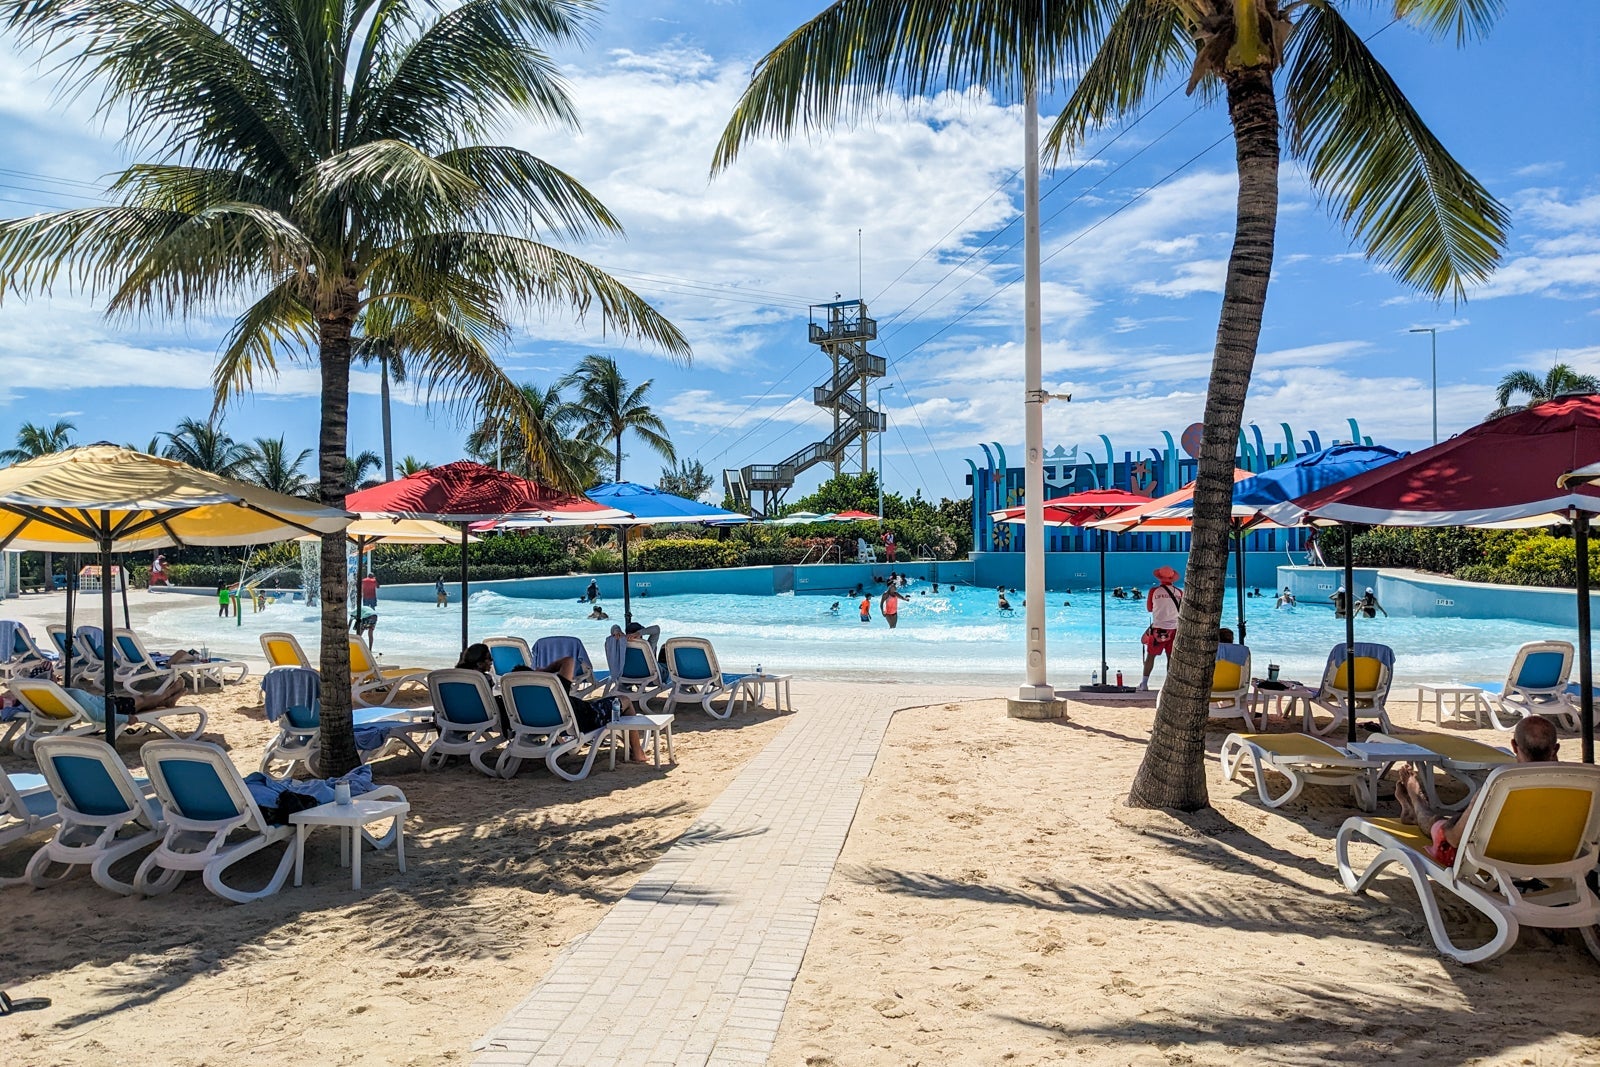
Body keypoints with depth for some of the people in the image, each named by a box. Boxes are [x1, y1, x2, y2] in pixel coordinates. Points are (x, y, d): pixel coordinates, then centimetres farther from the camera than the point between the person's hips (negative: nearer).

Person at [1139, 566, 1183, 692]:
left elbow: (1149, 608, 8)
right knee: (1171, 657, 8)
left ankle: (1144, 683, 6)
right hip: (1174, 628, 1)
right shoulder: (1179, 592, 0)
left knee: (1150, 656, 6)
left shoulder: (1154, 591, -4)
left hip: (1158, 628, -1)